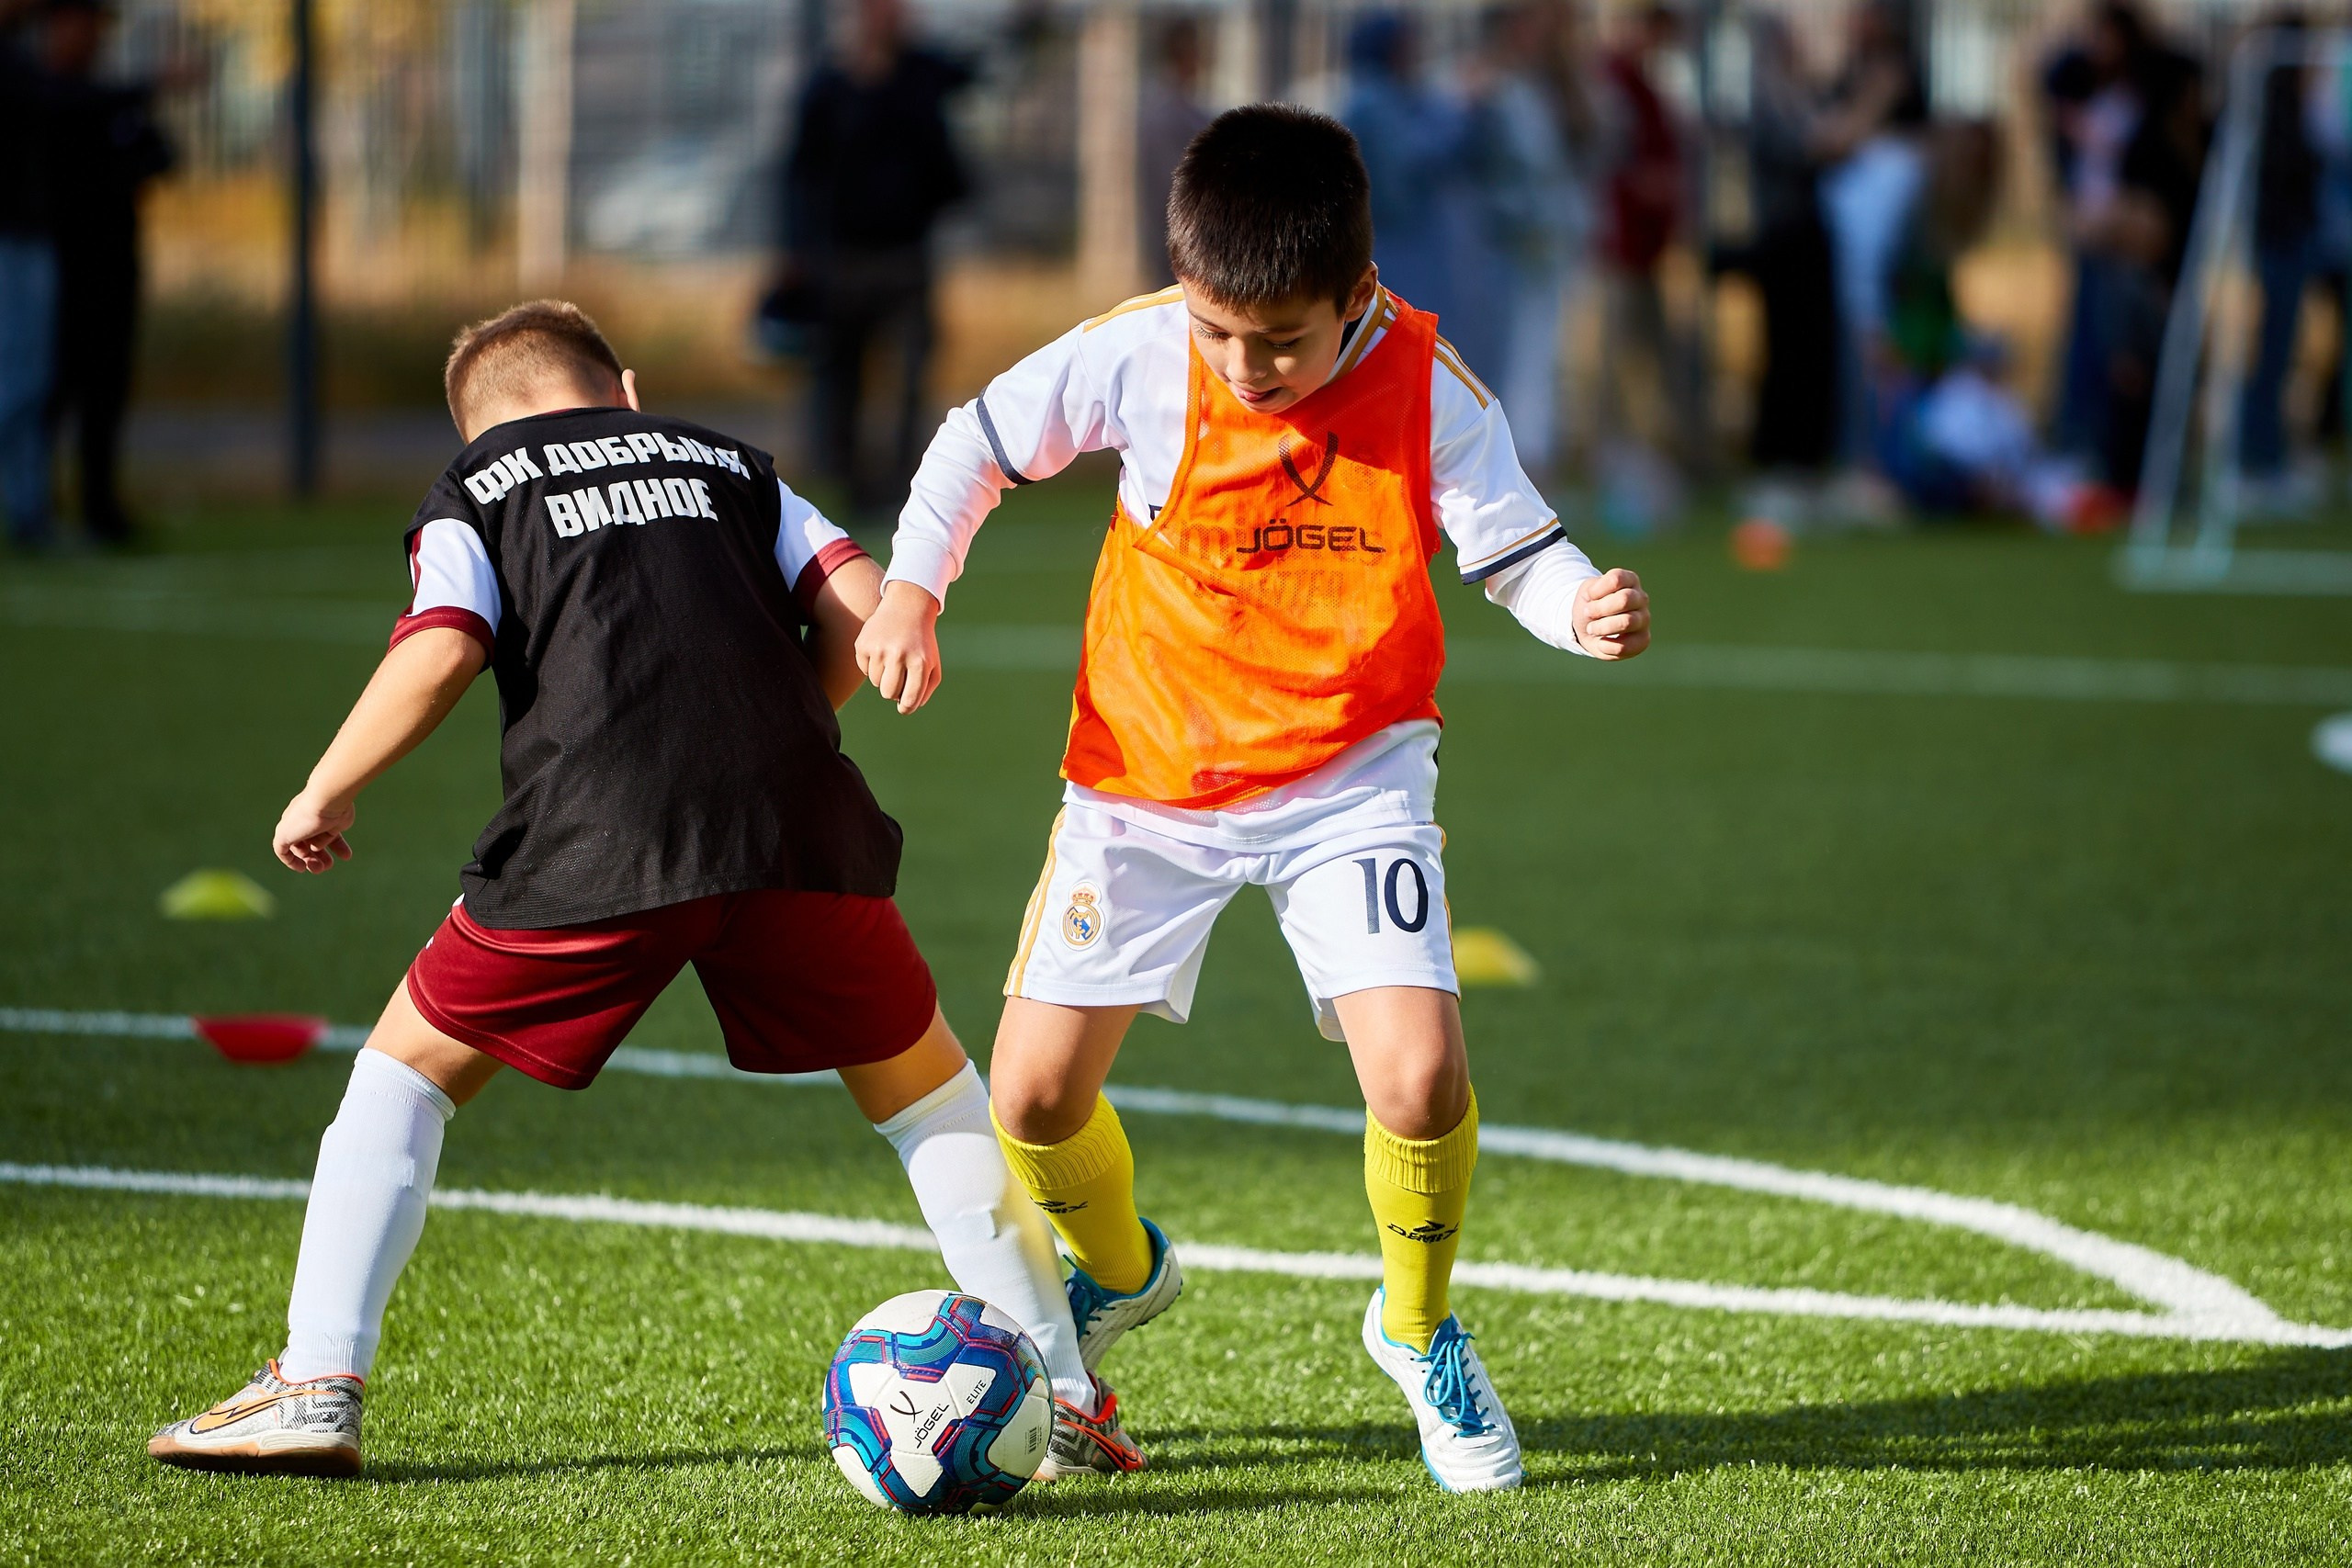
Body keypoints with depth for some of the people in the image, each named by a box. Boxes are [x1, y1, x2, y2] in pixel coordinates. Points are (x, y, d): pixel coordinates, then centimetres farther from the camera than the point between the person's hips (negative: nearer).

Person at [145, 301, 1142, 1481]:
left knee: (407, 1067, 16)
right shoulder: (725, 463, 27)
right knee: (924, 1084, 21)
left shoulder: (475, 493, 19)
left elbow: (438, 655, 0)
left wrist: (323, 797, 13)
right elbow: (862, 607, 14)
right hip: (796, 830, 2)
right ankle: (1060, 1396, 17)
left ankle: (316, 1388, 5)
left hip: (597, 842, -2)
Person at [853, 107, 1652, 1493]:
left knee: (1421, 1074, -21)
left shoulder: (1428, 393, -16)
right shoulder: (1135, 358, -15)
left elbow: (1515, 548, -9)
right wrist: (910, 588, -9)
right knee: (1034, 1101, 2)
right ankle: (1120, 1274, 38)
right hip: (1145, 774, 2)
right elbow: (983, 438, 1)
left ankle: (1420, 1329, 10)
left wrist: (1587, 610, -30)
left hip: (1350, 772, -2)